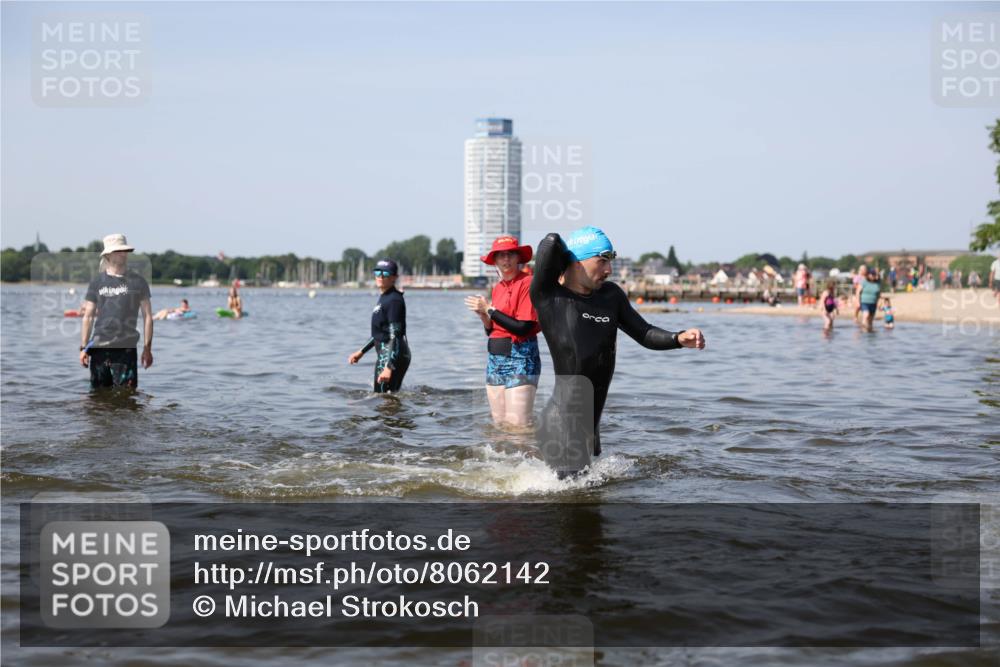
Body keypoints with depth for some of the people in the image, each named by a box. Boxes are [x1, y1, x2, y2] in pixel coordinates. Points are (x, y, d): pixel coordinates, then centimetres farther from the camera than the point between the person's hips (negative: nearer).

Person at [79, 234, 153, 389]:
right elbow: (88, 317, 10)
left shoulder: (137, 281, 4)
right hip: (99, 347, 2)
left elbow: (147, 316, 4)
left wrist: (147, 348, -2)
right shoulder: (97, 282, 9)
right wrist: (83, 347, 3)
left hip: (126, 349, -2)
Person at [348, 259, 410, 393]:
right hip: (386, 355, 10)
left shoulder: (394, 300, -15)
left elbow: (395, 335, -21)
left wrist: (389, 367, -27)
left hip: (393, 356, -10)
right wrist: (361, 352, 26)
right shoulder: (384, 298, 15)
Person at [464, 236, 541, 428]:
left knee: (518, 426, -11)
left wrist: (490, 310, -13)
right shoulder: (498, 288, 14)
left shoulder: (527, 282, -9)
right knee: (499, 424, 10)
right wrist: (483, 316, -3)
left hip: (520, 358, -8)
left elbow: (523, 328, -18)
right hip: (495, 357, 8)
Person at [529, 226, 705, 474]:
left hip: (588, 422, 8)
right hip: (563, 420, -8)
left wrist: (679, 338, -6)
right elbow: (551, 242, -21)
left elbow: (644, 334, 12)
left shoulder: (611, 295, 10)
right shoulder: (547, 296, -11)